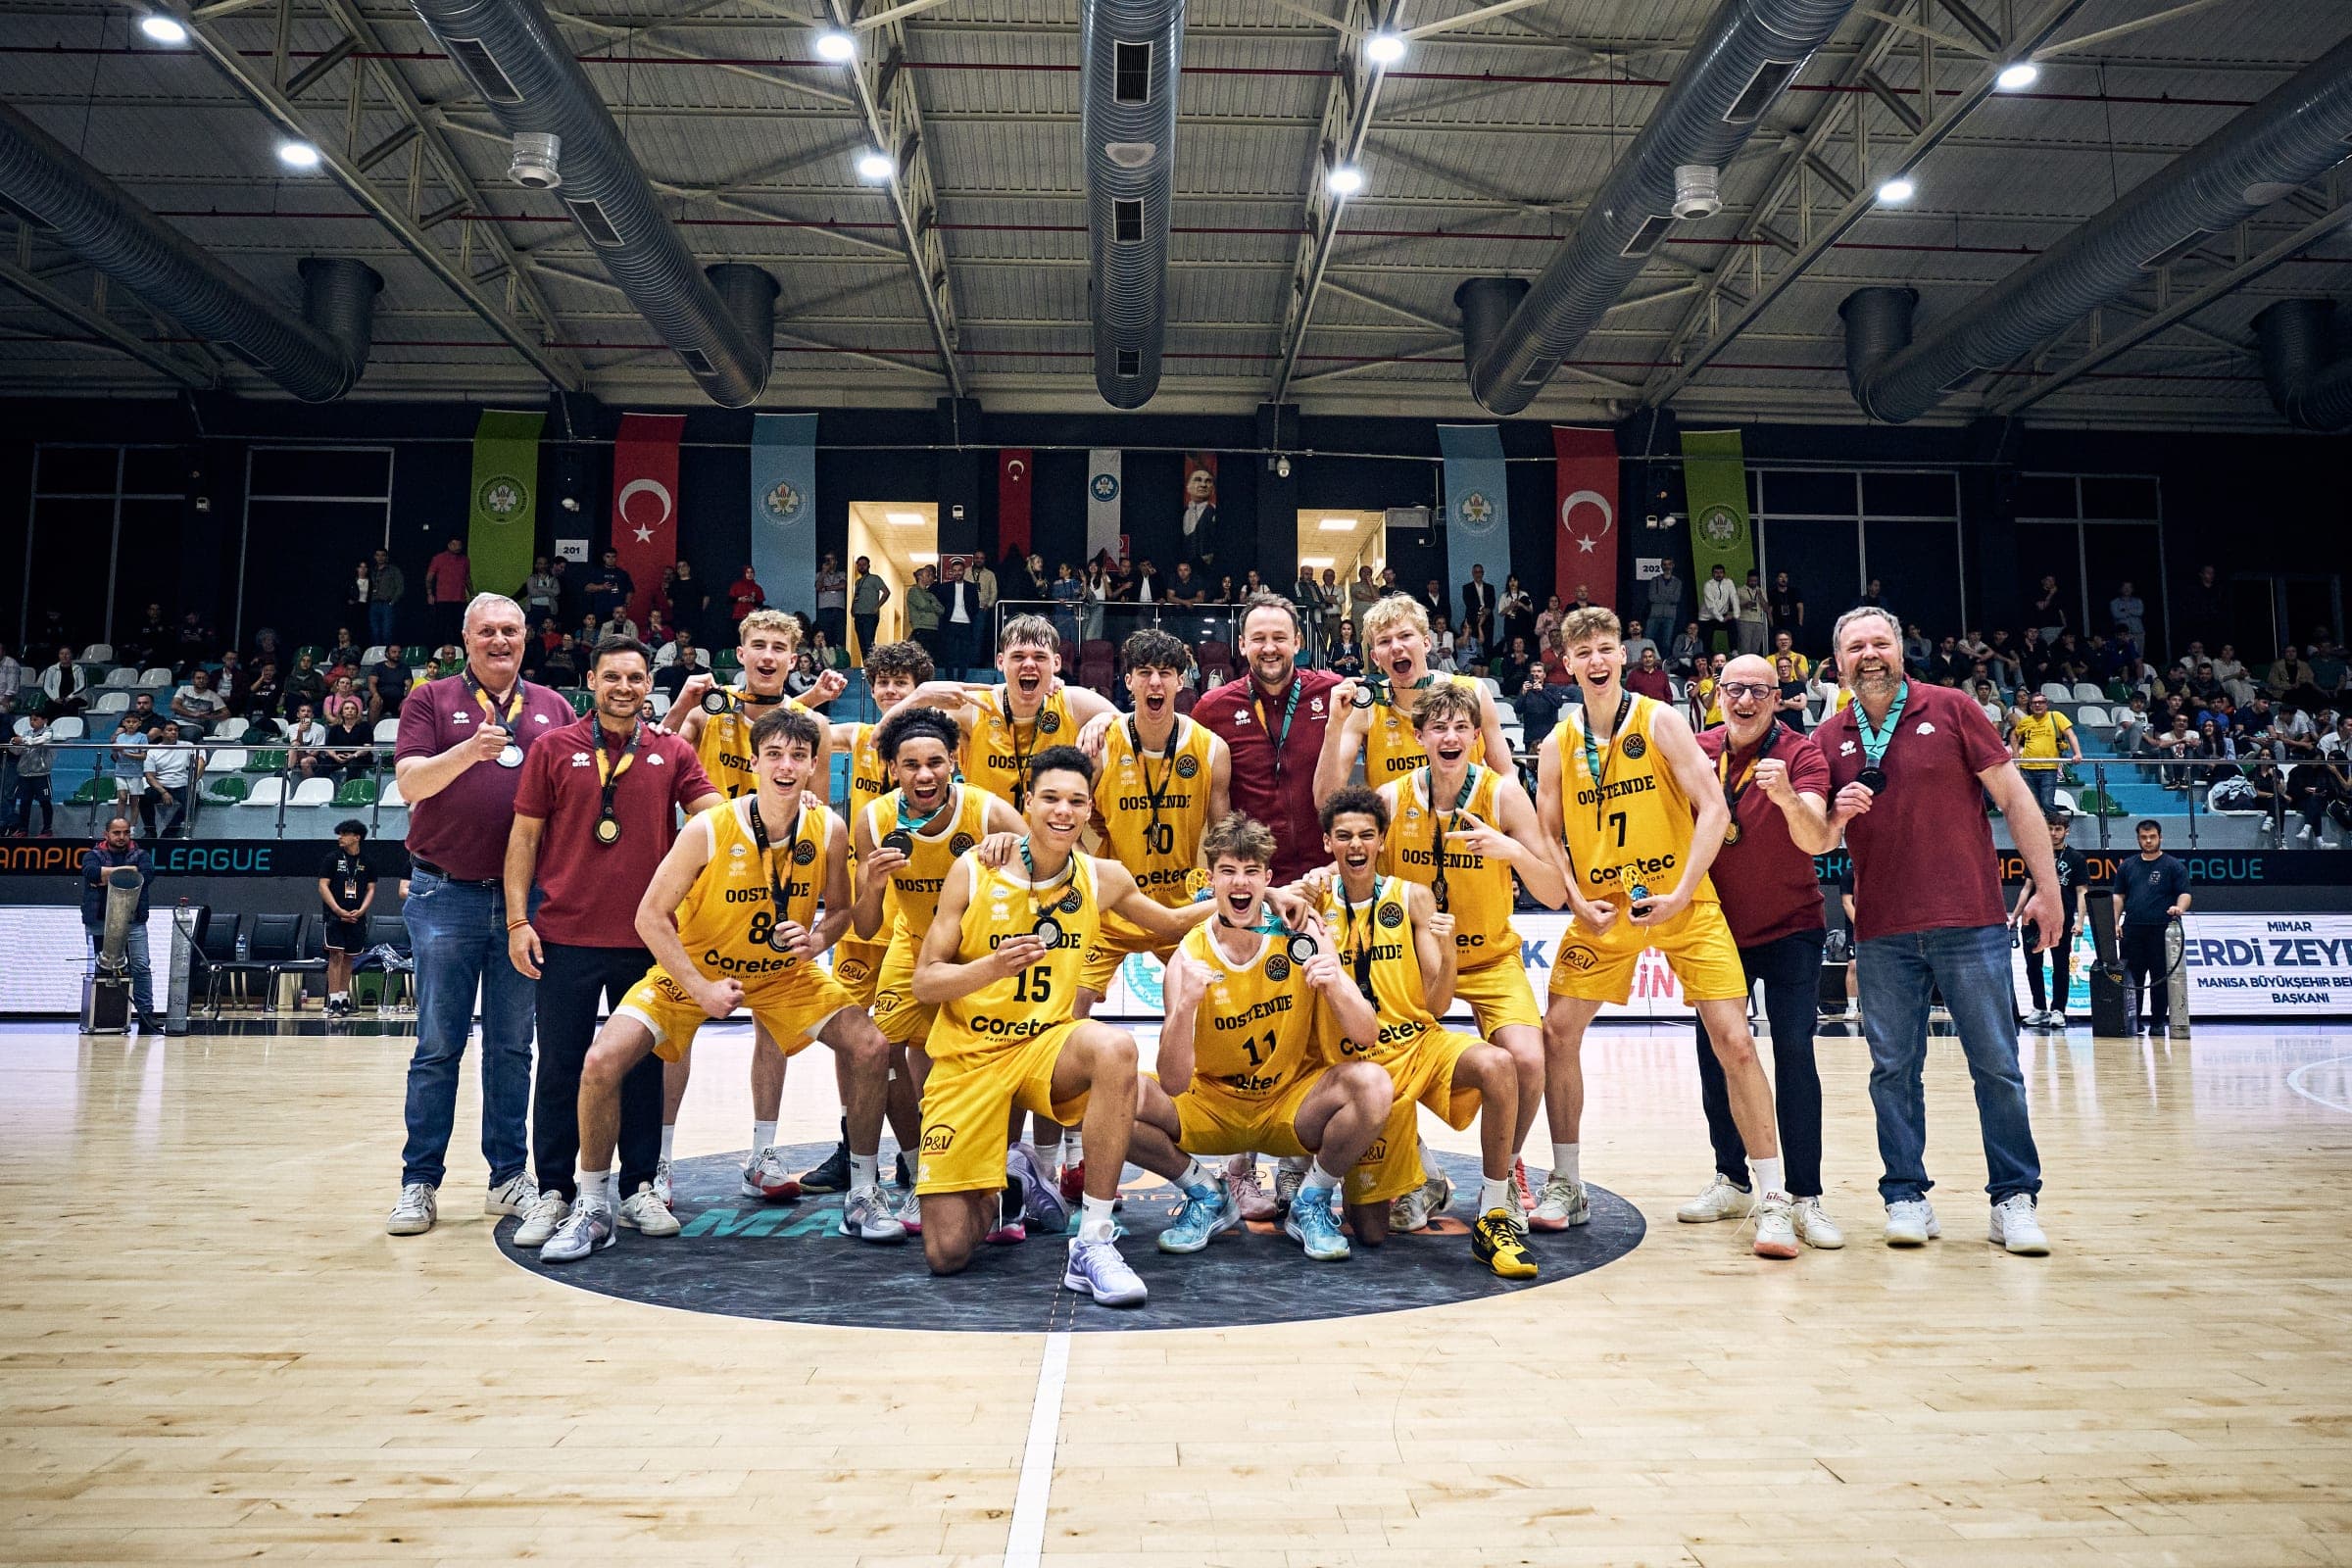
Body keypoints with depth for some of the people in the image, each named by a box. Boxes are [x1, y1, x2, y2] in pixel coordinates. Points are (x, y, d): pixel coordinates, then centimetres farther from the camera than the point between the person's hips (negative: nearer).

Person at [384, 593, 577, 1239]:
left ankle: (509, 1176, 17)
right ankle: (419, 1182, 11)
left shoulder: (553, 708, 12)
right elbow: (409, 781, -7)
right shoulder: (431, 699, 5)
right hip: (448, 895, -2)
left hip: (527, 896, 2)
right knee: (438, 1047, 2)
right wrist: (468, 752, -23)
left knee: (513, 1046, 9)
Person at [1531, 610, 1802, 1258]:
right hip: (1602, 910, 3)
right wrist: (1579, 903, -8)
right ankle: (1567, 1186, 13)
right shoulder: (1557, 745, 4)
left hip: (1683, 905, -3)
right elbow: (1547, 837, 7)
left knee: (1734, 1040, -8)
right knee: (1557, 1031, -3)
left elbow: (1713, 808, -11)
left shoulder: (1660, 722, -5)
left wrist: (1680, 894, -19)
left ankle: (1773, 1199, 5)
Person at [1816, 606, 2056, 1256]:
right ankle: (1907, 1198, 14)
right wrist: (1838, 813, -11)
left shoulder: (1951, 709, 1)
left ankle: (2014, 1200, 14)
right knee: (1893, 1069, 5)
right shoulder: (1829, 738, 7)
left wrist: (2047, 887, -1)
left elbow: (2014, 795, 2)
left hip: (1972, 922, -2)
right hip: (1882, 934, 2)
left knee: (1996, 1065, 2)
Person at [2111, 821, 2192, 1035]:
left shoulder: (2173, 866, 4)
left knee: (2160, 978, 1)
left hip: (2161, 930, -3)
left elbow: (2184, 893, -3)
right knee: (2132, 977, 3)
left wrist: (2179, 907, -25)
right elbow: (2118, 896, 14)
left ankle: (2158, 1022, 7)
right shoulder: (2127, 865, 14)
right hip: (2132, 930, 3)